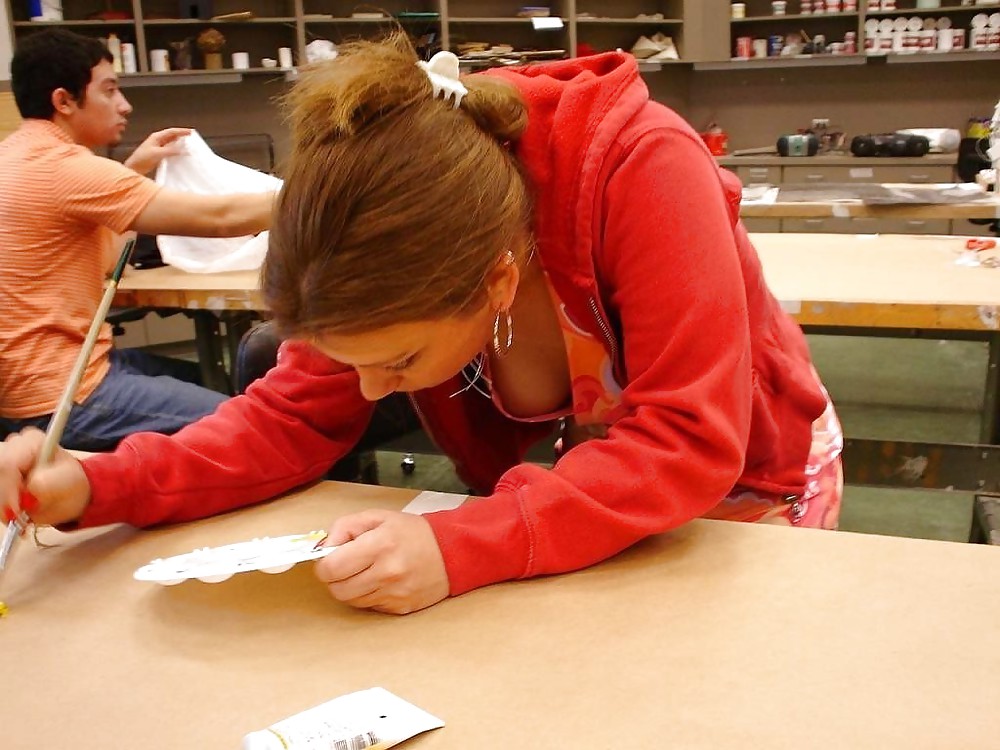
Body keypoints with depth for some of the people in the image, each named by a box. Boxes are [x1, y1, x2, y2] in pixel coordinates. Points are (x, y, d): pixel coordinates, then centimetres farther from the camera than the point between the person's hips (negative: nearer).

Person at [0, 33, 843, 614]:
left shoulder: (641, 169, -37)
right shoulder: (390, 236, -22)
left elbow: (691, 443, -39)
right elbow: (296, 415, -14)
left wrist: (460, 549, -47)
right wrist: (96, 486, -26)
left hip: (746, 485, -3)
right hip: (590, 487, 3)